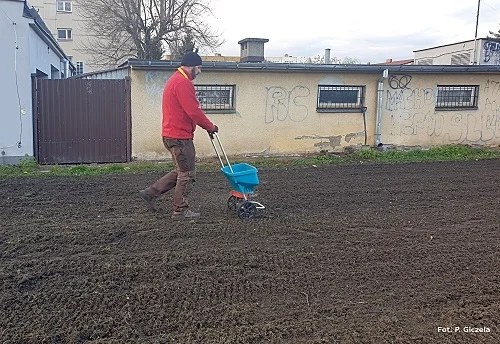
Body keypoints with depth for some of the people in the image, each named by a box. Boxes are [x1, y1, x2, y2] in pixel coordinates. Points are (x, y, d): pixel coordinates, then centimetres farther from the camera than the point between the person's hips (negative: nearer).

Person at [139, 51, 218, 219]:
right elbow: (194, 111, -21)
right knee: (187, 174, 1)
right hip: (180, 136, -10)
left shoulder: (174, 80, 19)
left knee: (181, 171, 19)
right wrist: (210, 126, -8)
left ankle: (151, 193, 20)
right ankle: (180, 210, 11)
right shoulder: (183, 83, -16)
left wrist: (206, 125, 17)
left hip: (171, 134, 11)